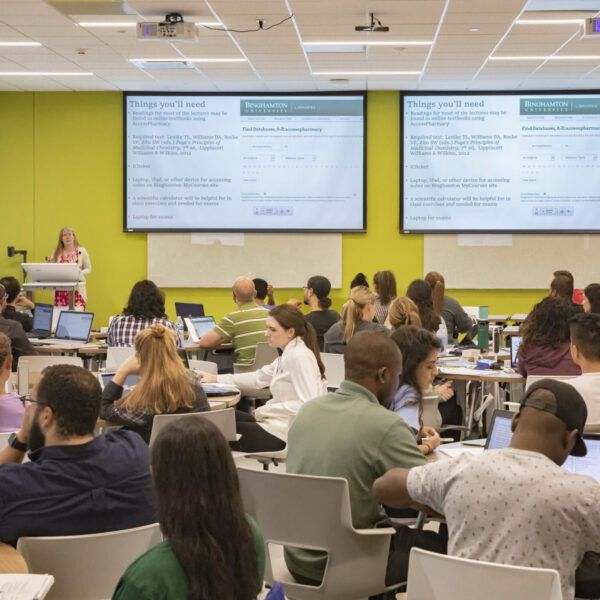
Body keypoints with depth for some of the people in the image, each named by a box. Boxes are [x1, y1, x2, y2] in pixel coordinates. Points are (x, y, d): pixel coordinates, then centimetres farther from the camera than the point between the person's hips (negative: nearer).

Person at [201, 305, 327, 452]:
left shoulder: (300, 357, -18)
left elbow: (307, 404, -25)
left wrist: (266, 410, -19)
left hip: (283, 434, -10)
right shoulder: (288, 355, 14)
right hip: (279, 422, 10)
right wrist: (215, 379, 20)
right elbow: (259, 378, 22)